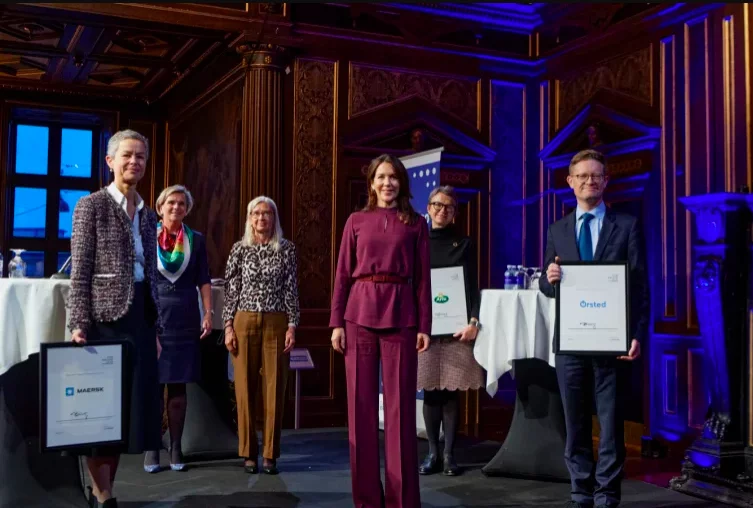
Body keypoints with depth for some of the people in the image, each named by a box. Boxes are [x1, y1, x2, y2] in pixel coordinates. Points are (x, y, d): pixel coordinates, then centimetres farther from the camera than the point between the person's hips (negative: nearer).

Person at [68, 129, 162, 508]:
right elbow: (80, 271, -8)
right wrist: (79, 323, -16)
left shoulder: (147, 215, 15)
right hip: (106, 315, -6)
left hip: (140, 315, 6)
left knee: (130, 406, 7)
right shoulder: (92, 206, -3)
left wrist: (155, 329, 14)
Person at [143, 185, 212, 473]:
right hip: (153, 318, -1)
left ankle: (176, 449, 11)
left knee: (178, 386, 5)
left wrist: (208, 313, -1)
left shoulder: (196, 240, 9)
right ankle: (151, 449, 8)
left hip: (185, 320, 1)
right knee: (153, 385, 0)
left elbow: (203, 280, 8)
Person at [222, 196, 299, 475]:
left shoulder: (286, 249, 4)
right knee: (245, 387, 2)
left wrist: (292, 326, -3)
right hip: (245, 322, 1)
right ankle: (248, 453, 12)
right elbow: (230, 290, 6)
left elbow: (292, 290, 3)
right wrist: (228, 326, -1)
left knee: (274, 388, 0)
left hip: (276, 323, 0)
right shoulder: (239, 249, 6)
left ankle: (270, 454, 10)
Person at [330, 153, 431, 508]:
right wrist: (336, 322, 0)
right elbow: (343, 275, 8)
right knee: (361, 406, 3)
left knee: (400, 407, -1)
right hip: (360, 314, 1)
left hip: (400, 317, -1)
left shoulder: (415, 224, 9)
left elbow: (423, 279, 6)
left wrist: (424, 326, -2)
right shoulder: (357, 221, 10)